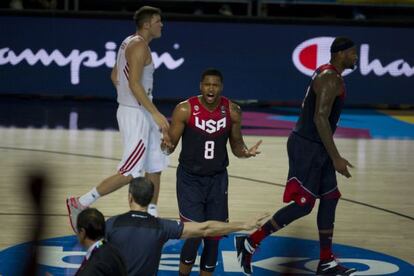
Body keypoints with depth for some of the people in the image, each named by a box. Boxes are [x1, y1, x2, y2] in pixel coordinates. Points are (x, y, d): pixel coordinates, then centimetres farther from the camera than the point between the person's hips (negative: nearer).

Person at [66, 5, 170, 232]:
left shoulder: (130, 43, 13)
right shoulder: (139, 46, -17)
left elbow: (115, 75, 21)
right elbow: (134, 83, -25)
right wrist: (155, 113, -26)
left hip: (142, 113, 10)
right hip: (136, 114, -10)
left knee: (154, 169, 12)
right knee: (129, 174, -9)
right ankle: (80, 204, -4)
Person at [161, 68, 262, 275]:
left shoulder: (232, 111, -6)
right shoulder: (185, 110, -15)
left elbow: (236, 145, 6)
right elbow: (171, 143, -9)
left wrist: (245, 152, -16)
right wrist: (166, 147, -33)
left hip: (217, 179, 3)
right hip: (190, 180, -3)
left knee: (214, 237, 5)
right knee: (193, 235, -11)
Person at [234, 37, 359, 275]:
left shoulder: (327, 73, 13)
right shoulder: (331, 79, -19)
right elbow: (320, 118, -26)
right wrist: (335, 158, -26)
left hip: (315, 147, 11)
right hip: (307, 147, -11)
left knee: (330, 199, 12)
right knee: (303, 205, -7)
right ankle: (250, 243, -2)